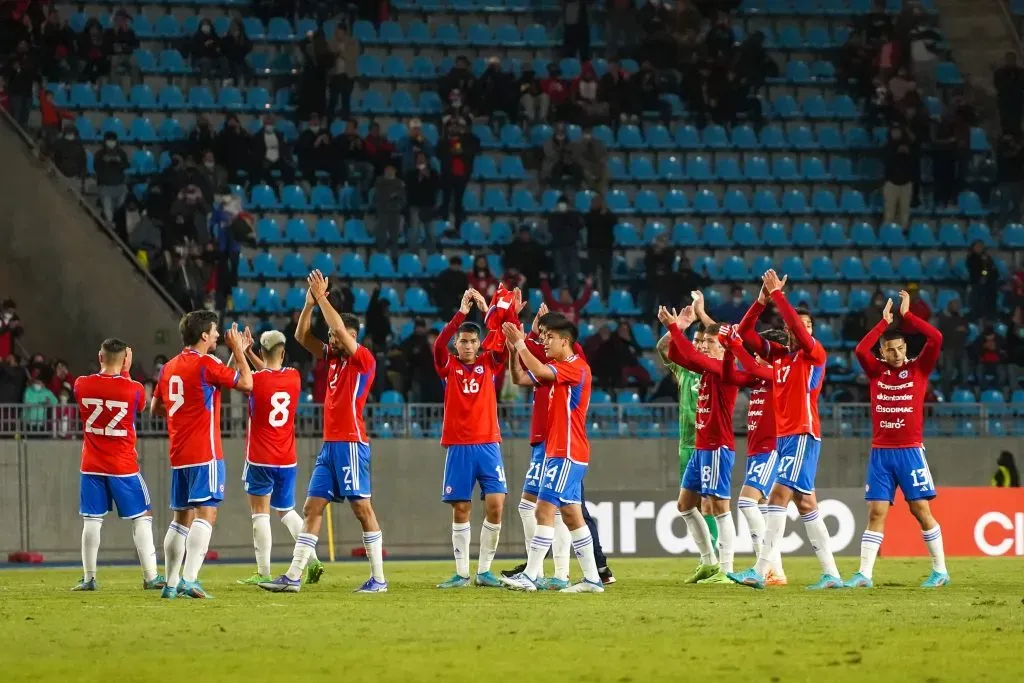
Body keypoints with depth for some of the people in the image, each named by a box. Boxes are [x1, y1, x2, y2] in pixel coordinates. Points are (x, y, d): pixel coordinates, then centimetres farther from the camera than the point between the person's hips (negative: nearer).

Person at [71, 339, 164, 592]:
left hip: (91, 467, 2)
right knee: (141, 518, 6)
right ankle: (150, 577, 3)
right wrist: (126, 373, 12)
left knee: (92, 521, 7)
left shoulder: (82, 385, -5)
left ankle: (88, 578, 6)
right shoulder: (133, 389, -11)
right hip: (123, 467, -2)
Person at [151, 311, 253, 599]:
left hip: (178, 455, 8)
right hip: (204, 454, -8)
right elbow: (246, 383, -7)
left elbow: (155, 407, 22)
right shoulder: (206, 364, -10)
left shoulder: (169, 367, 13)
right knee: (206, 513, -12)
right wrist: (238, 350, 5)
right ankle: (189, 580, -24)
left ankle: (171, 583, 14)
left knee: (182, 518, 14)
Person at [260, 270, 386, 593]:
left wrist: (322, 297, -12)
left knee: (362, 508, -6)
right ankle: (293, 576, 3)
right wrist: (310, 302, 5)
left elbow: (341, 330, -21)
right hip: (330, 444, 9)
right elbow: (302, 336, 16)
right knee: (311, 509, 5)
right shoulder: (334, 357, 14)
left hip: (351, 444, -9)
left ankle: (378, 578, -3)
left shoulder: (364, 360, -8)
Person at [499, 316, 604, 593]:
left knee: (545, 510, -13)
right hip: (557, 452, 10)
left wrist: (520, 344, -16)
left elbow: (539, 371, -26)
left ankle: (530, 576, -15)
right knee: (571, 515, 10)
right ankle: (592, 578, 11)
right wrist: (514, 348, 4)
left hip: (567, 454, -10)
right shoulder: (557, 369, 16)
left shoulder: (576, 367, -12)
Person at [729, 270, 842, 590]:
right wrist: (763, 299, 0)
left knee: (778, 496, -15)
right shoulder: (778, 354, 13)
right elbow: (743, 332, 10)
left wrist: (777, 294, -14)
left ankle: (759, 571, -20)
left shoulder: (815, 354, -3)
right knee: (805, 503, 8)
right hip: (782, 437, 8)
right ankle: (831, 573, 12)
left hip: (802, 436, -8)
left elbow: (798, 328, -20)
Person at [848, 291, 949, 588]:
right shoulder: (876, 371, 7)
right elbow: (860, 350, -11)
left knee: (921, 509, -1)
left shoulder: (918, 369, 3)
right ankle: (864, 574, -4)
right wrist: (885, 321, -6)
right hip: (880, 452, 2)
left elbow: (936, 338, -10)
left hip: (910, 451, -2)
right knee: (875, 513, -2)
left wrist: (906, 315, -7)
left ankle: (940, 571, 8)